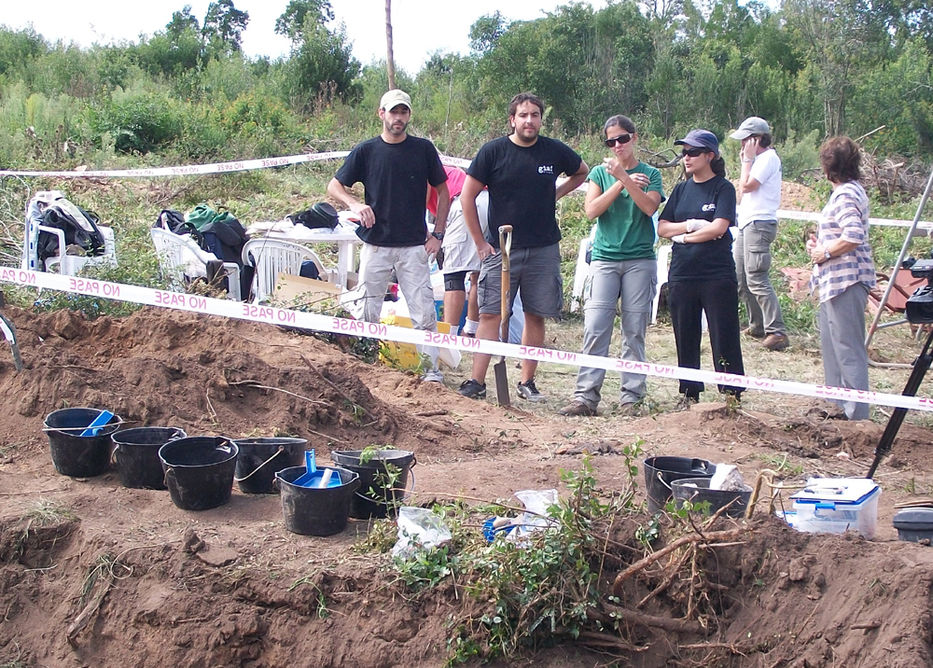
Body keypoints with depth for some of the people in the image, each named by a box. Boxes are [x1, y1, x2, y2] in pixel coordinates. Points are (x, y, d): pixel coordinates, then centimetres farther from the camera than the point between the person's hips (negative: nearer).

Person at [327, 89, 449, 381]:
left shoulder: (423, 149, 3)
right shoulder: (366, 150, 3)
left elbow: (442, 192, 11)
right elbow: (334, 186, 7)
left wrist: (438, 234, 4)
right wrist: (354, 204, -13)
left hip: (414, 247, -1)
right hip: (375, 245, 1)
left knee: (424, 313, -3)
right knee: (367, 313, 5)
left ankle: (432, 372, 3)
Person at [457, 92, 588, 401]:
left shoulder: (555, 151, 4)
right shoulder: (493, 151, -2)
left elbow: (582, 172, 25)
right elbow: (467, 197, 2)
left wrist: (556, 193, 9)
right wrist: (480, 242, 0)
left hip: (544, 251, 2)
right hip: (500, 249, -2)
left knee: (536, 316, 6)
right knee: (490, 314, -6)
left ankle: (527, 382, 15)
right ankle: (477, 382, -3)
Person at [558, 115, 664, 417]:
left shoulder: (650, 174, 8)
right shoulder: (600, 172, 11)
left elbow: (650, 207, -10)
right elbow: (591, 210, -3)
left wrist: (623, 177, -15)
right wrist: (620, 184, -9)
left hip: (640, 260, 0)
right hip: (604, 258, 1)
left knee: (634, 331, 1)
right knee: (595, 329, -8)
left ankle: (631, 397, 6)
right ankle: (585, 396, -7)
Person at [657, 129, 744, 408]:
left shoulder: (723, 188, -2)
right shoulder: (681, 189, 13)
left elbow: (718, 228, -14)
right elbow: (662, 227, 7)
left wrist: (683, 236, -4)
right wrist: (692, 225, -8)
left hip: (718, 275, -5)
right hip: (682, 275, 5)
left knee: (724, 337, -2)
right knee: (685, 337, 9)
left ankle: (731, 393, 6)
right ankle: (689, 393, 19)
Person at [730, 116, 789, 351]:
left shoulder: (768, 158, -10)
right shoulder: (758, 159, 20)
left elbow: (746, 186, -18)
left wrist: (747, 159, -8)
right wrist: (745, 160, 16)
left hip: (759, 224, -11)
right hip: (745, 224, 11)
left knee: (756, 279, -17)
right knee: (741, 280, 12)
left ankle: (776, 331, -19)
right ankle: (758, 325, 21)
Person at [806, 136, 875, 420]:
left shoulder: (846, 195, -16)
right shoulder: (849, 191, 16)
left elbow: (853, 236, -29)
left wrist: (824, 252, -15)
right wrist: (819, 243, 10)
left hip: (846, 280, -11)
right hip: (835, 280, 11)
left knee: (848, 349, -8)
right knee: (831, 344, 19)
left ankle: (858, 415, -4)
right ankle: (837, 406, 30)